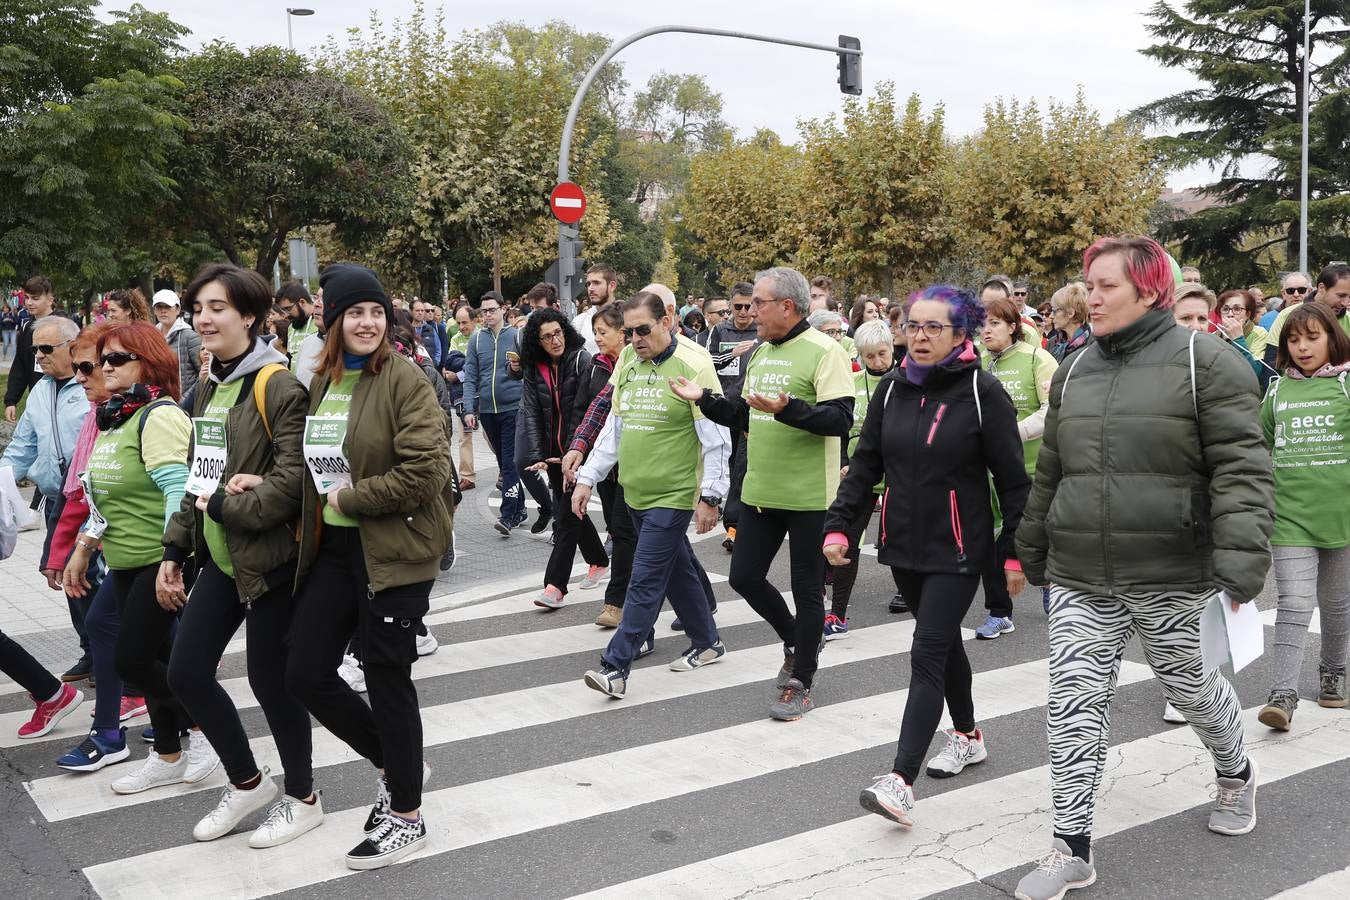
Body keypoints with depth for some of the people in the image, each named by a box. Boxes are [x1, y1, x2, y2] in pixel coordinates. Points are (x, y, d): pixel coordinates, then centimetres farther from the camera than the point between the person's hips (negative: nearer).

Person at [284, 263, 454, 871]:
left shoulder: (404, 379, -12)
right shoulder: (319, 381, 9)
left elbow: (424, 471, -21)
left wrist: (352, 498, -13)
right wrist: (317, 513, 5)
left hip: (392, 551, -7)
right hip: (332, 548, 7)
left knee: (386, 679, 3)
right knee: (306, 673, 8)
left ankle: (406, 817, 21)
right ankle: (393, 763, 31)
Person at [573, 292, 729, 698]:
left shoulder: (693, 364, -13)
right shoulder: (627, 361, 7)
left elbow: (715, 437, -13)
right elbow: (613, 427, 13)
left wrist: (709, 497, -14)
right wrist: (587, 478, 9)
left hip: (673, 495, -7)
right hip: (636, 492, 7)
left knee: (645, 580, -7)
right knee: (676, 571, 18)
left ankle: (616, 665, -5)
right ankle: (707, 642, 33)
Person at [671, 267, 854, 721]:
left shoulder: (824, 351, -13)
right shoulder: (760, 353, 11)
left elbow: (841, 419, -23)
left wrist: (787, 408, -34)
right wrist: (704, 398, 6)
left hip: (809, 496, -8)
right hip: (761, 493, 8)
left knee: (807, 589, 5)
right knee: (744, 576, 11)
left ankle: (801, 683, 18)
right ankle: (797, 640, 35)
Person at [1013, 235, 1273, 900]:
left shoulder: (1204, 362, -7)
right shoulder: (1073, 372, 10)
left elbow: (1241, 470, -13)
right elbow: (1050, 473, 18)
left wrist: (1239, 567, -23)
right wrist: (1031, 552, 21)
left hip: (1173, 577, -4)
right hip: (1080, 580, 4)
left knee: (1193, 689, 15)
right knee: (1074, 703, 0)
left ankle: (1235, 776, 47)